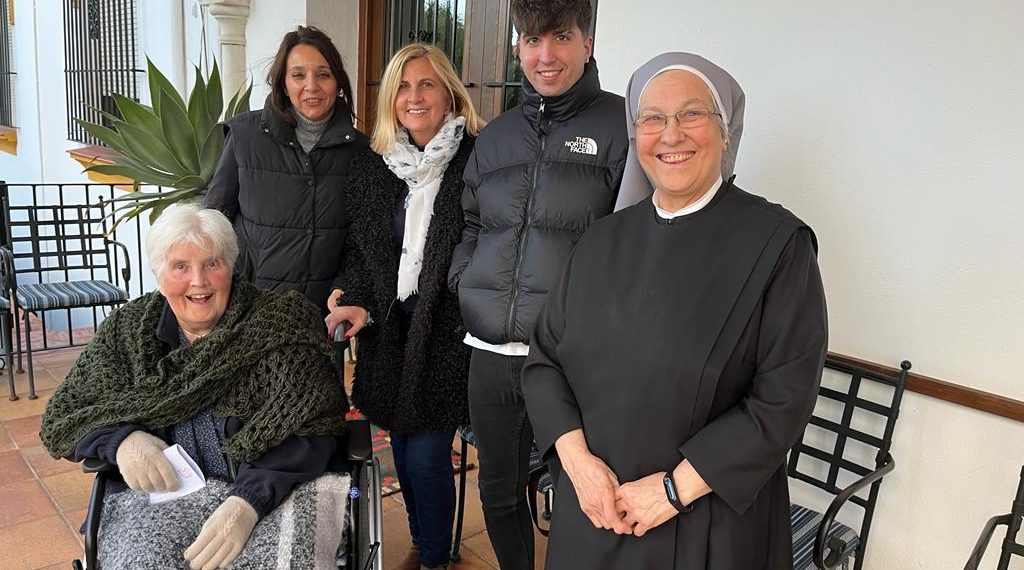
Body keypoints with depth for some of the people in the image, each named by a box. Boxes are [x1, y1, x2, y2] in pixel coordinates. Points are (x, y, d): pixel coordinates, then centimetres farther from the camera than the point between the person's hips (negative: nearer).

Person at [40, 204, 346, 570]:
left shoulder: (280, 323, -1)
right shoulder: (127, 329, 11)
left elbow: (306, 427, -10)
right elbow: (62, 415, 12)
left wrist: (248, 501, -25)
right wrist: (122, 439, -11)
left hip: (265, 495, -2)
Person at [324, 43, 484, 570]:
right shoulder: (372, 168, 7)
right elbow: (360, 250, 12)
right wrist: (359, 304, -3)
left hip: (447, 333, -5)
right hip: (390, 331, 5)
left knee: (426, 455, -2)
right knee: (403, 448, 15)